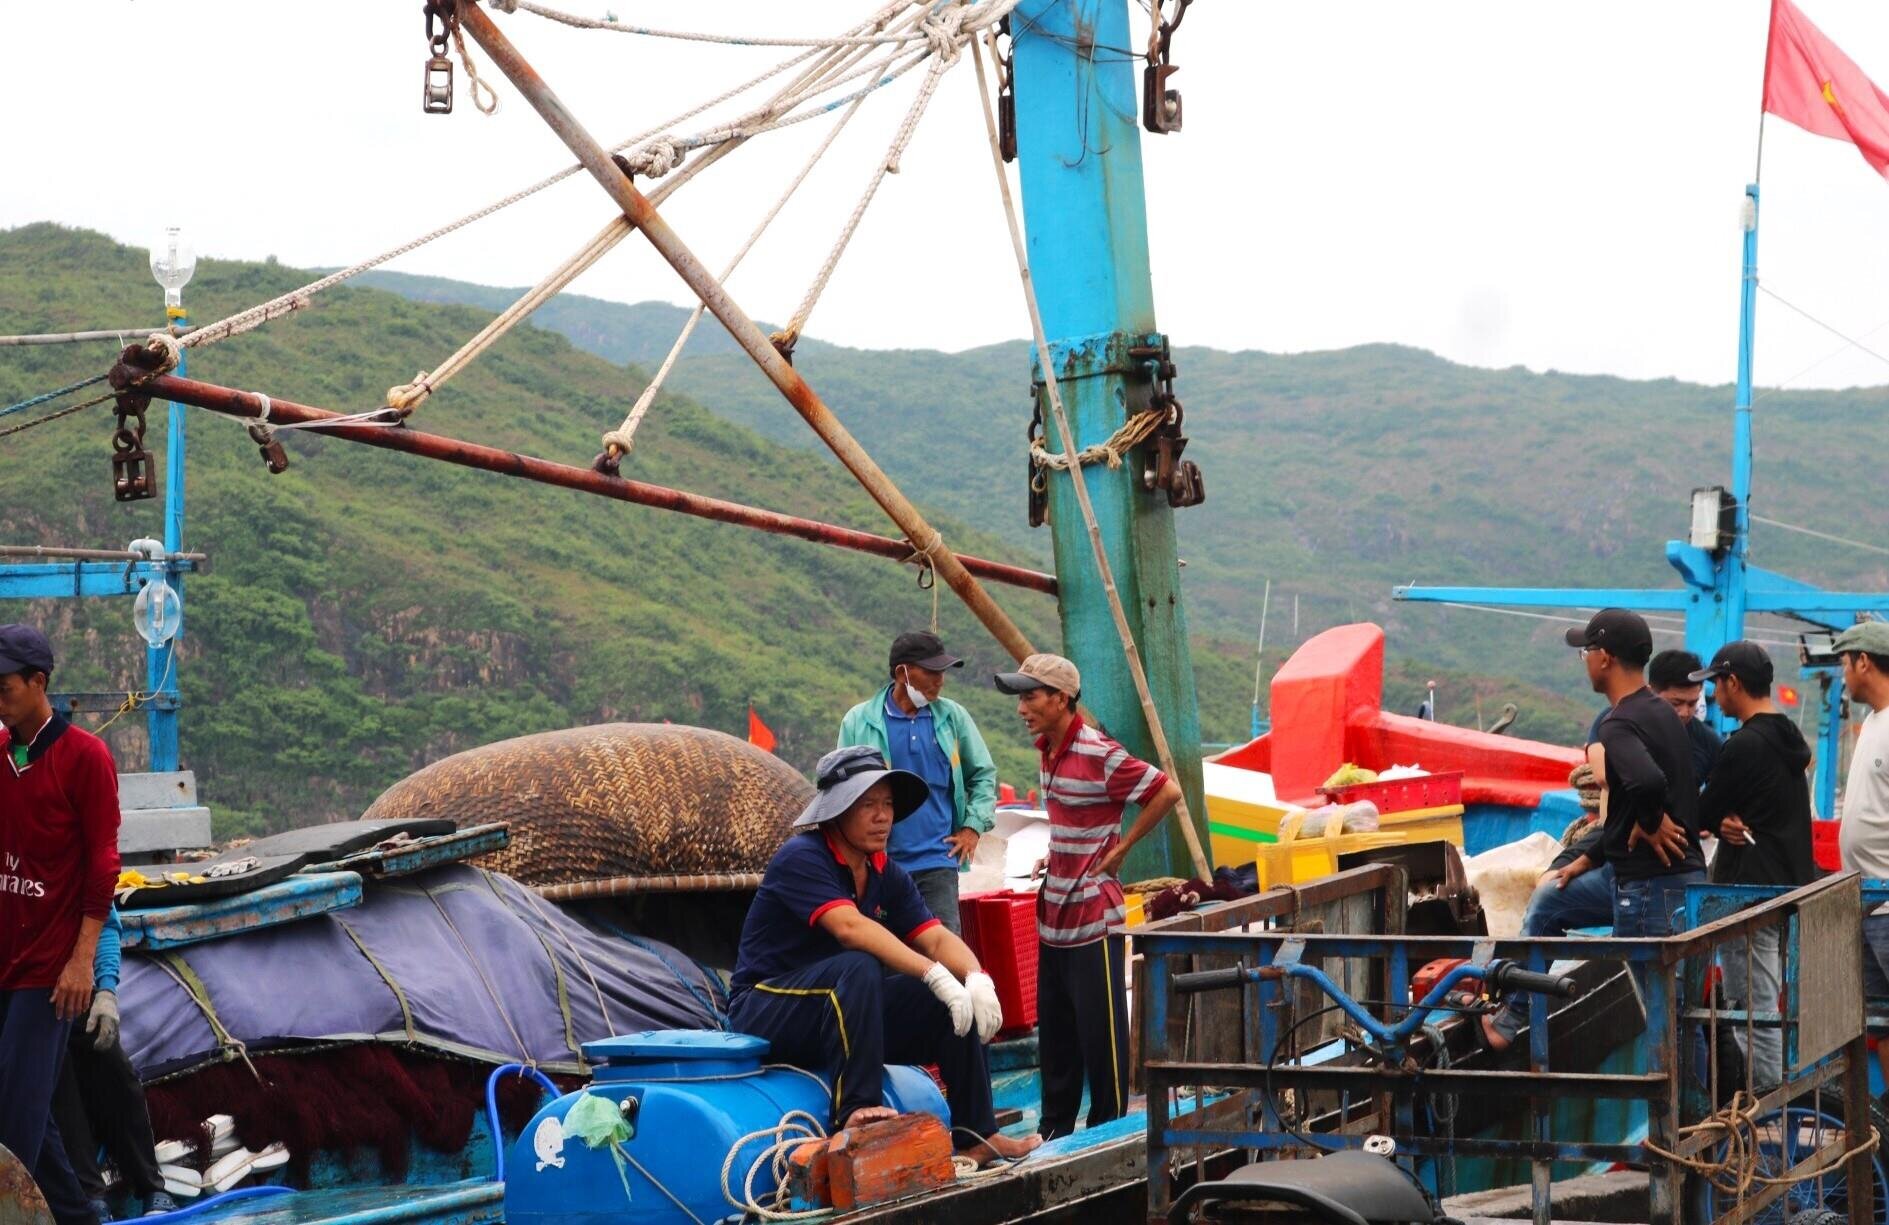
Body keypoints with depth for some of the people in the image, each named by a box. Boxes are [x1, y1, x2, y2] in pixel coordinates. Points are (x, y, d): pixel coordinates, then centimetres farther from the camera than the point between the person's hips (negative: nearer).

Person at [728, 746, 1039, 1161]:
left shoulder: (887, 875, 7)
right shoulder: (802, 858, -18)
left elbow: (937, 938, -3)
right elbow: (851, 928, -32)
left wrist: (977, 979, -25)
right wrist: (935, 975, -39)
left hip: (846, 1013, 8)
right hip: (765, 1011, -8)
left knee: (957, 1000, -4)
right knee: (858, 969, -36)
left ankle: (976, 1132, -1)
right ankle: (855, 1111, -37)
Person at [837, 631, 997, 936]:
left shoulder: (952, 717, 6)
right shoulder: (859, 722, 0)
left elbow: (984, 774, 17)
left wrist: (973, 826, 6)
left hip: (938, 862, 1)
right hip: (879, 863, -1)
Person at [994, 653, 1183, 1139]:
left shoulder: (1099, 755, -17)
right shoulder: (1046, 748, 8)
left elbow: (1167, 792, -15)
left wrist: (1120, 849, -10)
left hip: (1092, 912, -9)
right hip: (1054, 912, 9)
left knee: (1100, 1028, -2)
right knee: (1053, 1026, 13)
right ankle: (1055, 1129, 21)